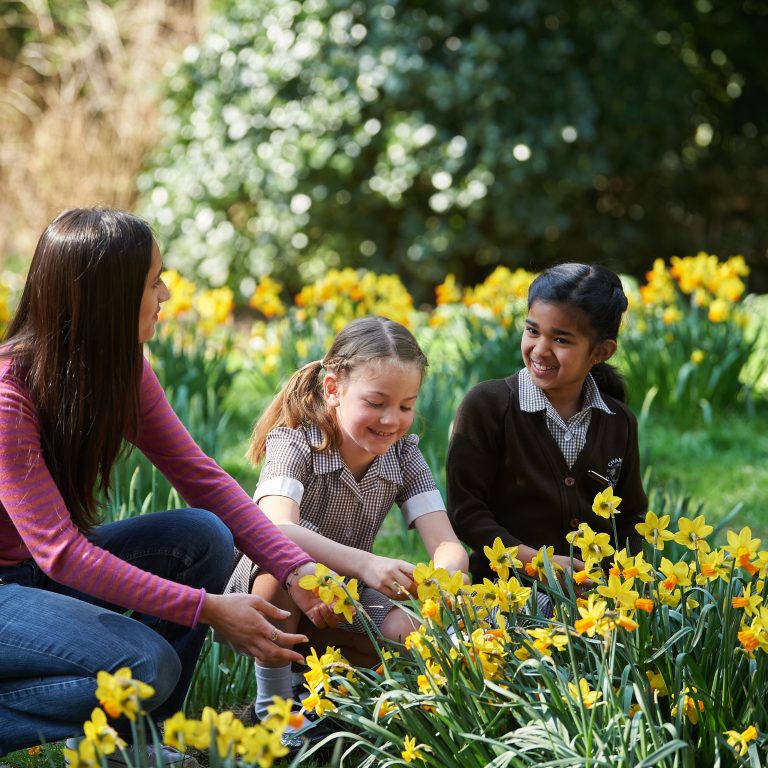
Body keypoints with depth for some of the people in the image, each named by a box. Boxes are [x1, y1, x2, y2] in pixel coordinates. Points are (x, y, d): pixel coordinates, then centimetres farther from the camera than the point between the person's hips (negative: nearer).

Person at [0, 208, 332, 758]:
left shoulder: (120, 367, -4)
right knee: (145, 663, -28)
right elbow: (59, 550, -30)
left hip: (49, 568, 8)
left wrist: (296, 569, -17)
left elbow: (201, 477, -3)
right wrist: (209, 610, -31)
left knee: (205, 537, -13)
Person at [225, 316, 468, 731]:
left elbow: (447, 545, -18)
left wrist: (444, 576, -45)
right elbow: (277, 531, -43)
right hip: (266, 594, -4)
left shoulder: (403, 456, -8)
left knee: (402, 635, -24)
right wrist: (364, 564, -59)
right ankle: (272, 702, -16)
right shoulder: (293, 444, -23)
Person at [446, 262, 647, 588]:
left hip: (597, 588, 5)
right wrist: (536, 561, -15)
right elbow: (465, 510, -5)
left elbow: (629, 518, 19)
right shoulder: (486, 404, -3)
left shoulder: (619, 422, 10)